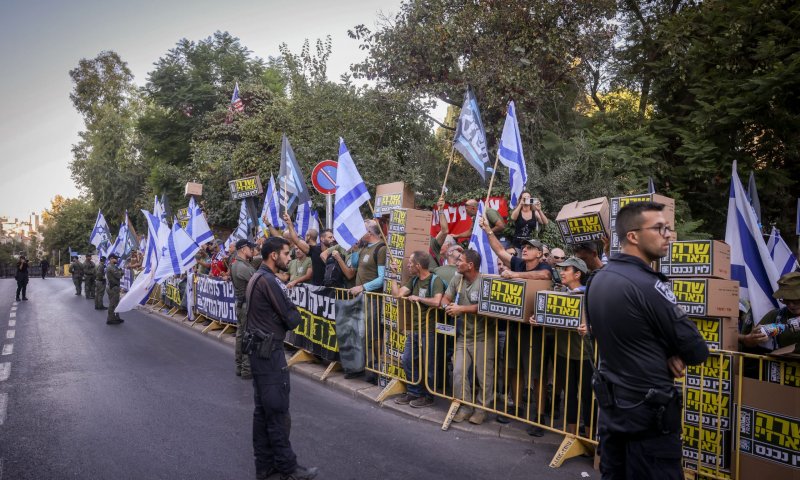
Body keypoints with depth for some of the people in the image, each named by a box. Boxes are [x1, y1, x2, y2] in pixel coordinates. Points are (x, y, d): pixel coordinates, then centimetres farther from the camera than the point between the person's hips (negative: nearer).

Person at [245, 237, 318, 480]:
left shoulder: (256, 278, 13)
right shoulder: (269, 281, -19)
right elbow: (292, 319, -18)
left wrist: (288, 314, -2)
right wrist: (296, 315, 3)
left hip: (259, 349, 10)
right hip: (269, 352, -10)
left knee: (263, 410, 14)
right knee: (278, 411, -1)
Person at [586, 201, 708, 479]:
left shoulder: (597, 281, 4)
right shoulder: (648, 285, -22)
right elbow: (698, 352, -15)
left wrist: (667, 354, -3)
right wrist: (675, 355, 5)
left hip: (610, 407, 8)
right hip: (648, 415, -8)